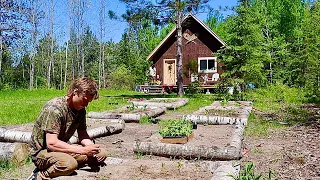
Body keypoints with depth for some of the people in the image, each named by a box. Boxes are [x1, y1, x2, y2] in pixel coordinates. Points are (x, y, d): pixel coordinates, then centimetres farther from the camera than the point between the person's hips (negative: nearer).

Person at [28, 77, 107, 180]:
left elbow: (83, 135, 8)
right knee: (70, 163, -39)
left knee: (101, 153, -3)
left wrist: (91, 146, -16)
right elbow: (51, 143, -30)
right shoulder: (54, 109, -23)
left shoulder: (80, 110, 2)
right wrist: (82, 150, -31)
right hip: (43, 151, -9)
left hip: (64, 148, 9)